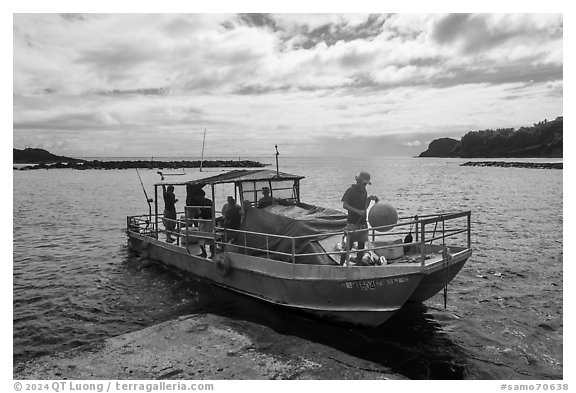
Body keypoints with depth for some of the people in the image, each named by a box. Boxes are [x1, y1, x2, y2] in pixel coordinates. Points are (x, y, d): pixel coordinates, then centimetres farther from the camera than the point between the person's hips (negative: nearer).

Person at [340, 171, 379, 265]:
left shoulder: (364, 191, 13)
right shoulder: (350, 190, -6)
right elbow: (344, 205, -13)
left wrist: (369, 199, 3)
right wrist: (357, 211, -20)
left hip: (363, 223, 6)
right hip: (352, 223, -6)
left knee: (361, 246, 7)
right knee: (349, 245, -6)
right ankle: (340, 265, 3)